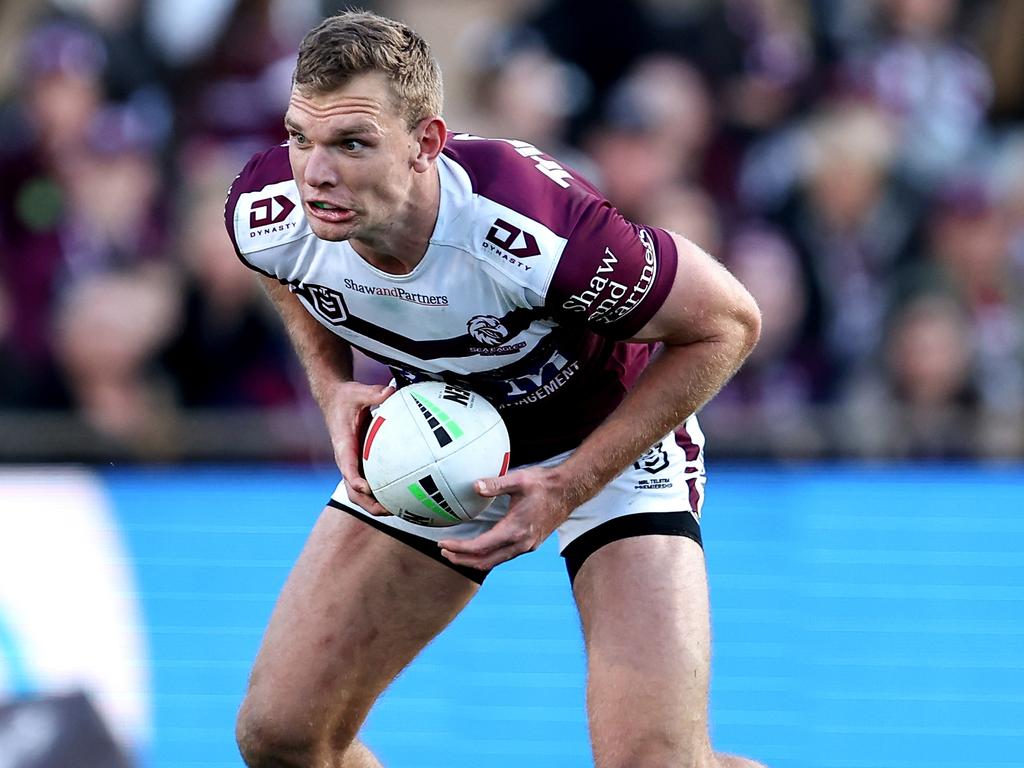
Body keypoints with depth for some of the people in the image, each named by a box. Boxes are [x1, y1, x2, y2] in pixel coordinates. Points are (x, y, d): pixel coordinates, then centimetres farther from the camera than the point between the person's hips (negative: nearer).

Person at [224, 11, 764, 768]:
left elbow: (726, 322, -23)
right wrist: (334, 388, -12)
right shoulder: (266, 214, -24)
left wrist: (569, 486, -26)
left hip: (606, 440, -5)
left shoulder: (533, 236, -40)